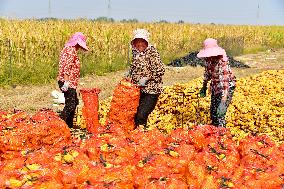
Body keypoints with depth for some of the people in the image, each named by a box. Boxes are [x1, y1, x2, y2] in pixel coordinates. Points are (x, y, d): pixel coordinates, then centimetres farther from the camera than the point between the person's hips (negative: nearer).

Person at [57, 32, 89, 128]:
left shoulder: (68, 49, 18)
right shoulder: (71, 50, -13)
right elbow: (67, 67, -22)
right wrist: (66, 82, -26)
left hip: (70, 83, 11)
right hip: (68, 83, -11)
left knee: (74, 102, 17)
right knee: (70, 105, -10)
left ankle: (69, 125, 24)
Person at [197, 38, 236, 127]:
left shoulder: (222, 61, -30)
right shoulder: (208, 59, -8)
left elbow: (225, 81, -36)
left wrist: (224, 100, -42)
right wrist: (204, 87, 19)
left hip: (226, 87, -7)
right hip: (215, 86, 7)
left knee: (220, 113, -12)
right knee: (213, 111, 14)